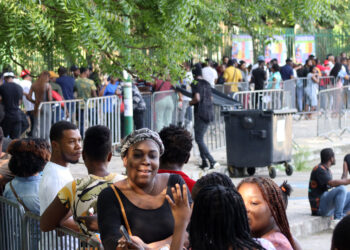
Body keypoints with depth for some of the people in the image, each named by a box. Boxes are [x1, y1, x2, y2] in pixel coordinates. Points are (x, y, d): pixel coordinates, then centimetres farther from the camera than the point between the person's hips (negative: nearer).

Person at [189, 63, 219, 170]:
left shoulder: (195, 83, -10)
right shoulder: (207, 83, 14)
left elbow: (197, 98, -21)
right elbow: (211, 98, 17)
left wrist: (190, 102, -3)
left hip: (200, 113, -8)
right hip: (209, 113, 8)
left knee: (199, 139, -6)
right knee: (200, 137, 17)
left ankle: (212, 161, -17)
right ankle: (204, 162, 13)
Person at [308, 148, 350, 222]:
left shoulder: (327, 169, 17)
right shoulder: (319, 169, -14)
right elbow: (332, 183, -27)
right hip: (319, 207, -10)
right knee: (341, 188, -26)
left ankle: (340, 217, 0)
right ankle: (337, 219, -24)